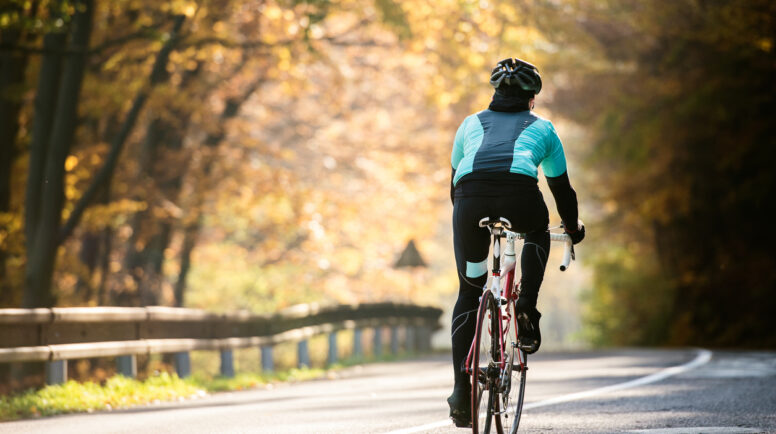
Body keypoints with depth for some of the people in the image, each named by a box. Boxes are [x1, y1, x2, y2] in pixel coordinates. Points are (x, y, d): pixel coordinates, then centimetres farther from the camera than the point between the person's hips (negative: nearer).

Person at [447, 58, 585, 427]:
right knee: (537, 234, 37)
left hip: (471, 195, 1)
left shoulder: (471, 124, 34)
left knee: (469, 292, 16)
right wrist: (573, 227, 54)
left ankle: (461, 389, 7)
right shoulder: (542, 128, 30)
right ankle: (527, 307, 15)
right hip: (520, 194, -1)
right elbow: (561, 188, 36)